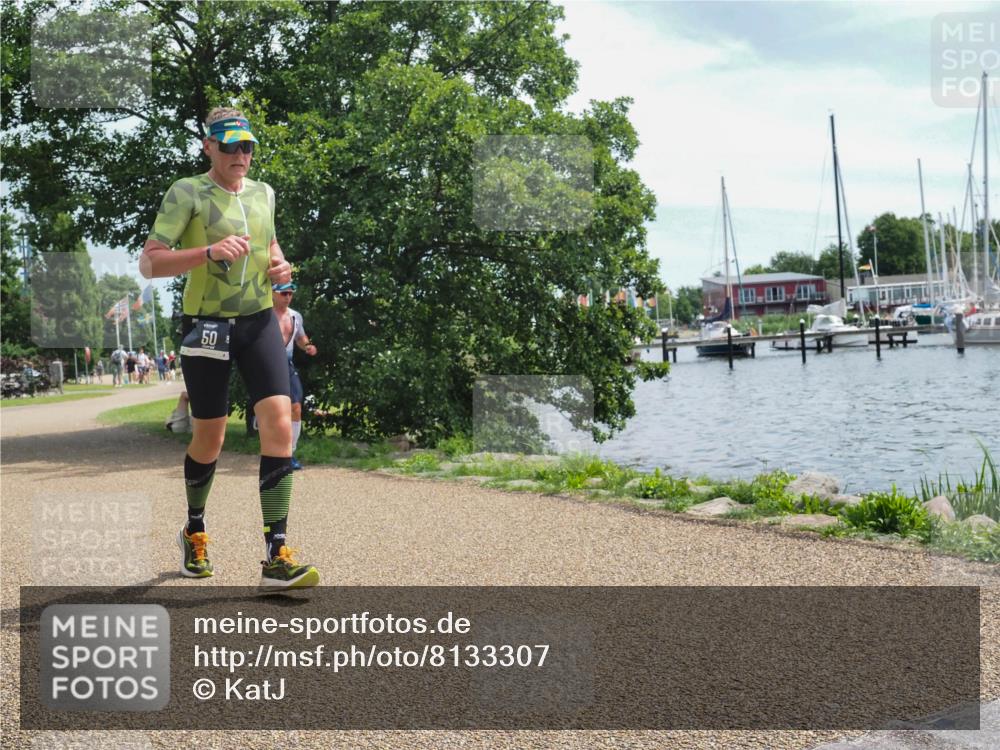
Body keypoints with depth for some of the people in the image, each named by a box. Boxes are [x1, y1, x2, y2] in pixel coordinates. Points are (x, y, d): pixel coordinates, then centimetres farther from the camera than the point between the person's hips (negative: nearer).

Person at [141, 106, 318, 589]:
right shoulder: (187, 193, -6)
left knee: (279, 424, -13)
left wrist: (279, 265, 6)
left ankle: (276, 558, -12)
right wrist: (209, 251, -27)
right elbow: (149, 263, -14)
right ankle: (194, 532, 34)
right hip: (207, 326, -4)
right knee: (209, 440, 6)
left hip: (258, 322, 4)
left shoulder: (263, 193, 11)